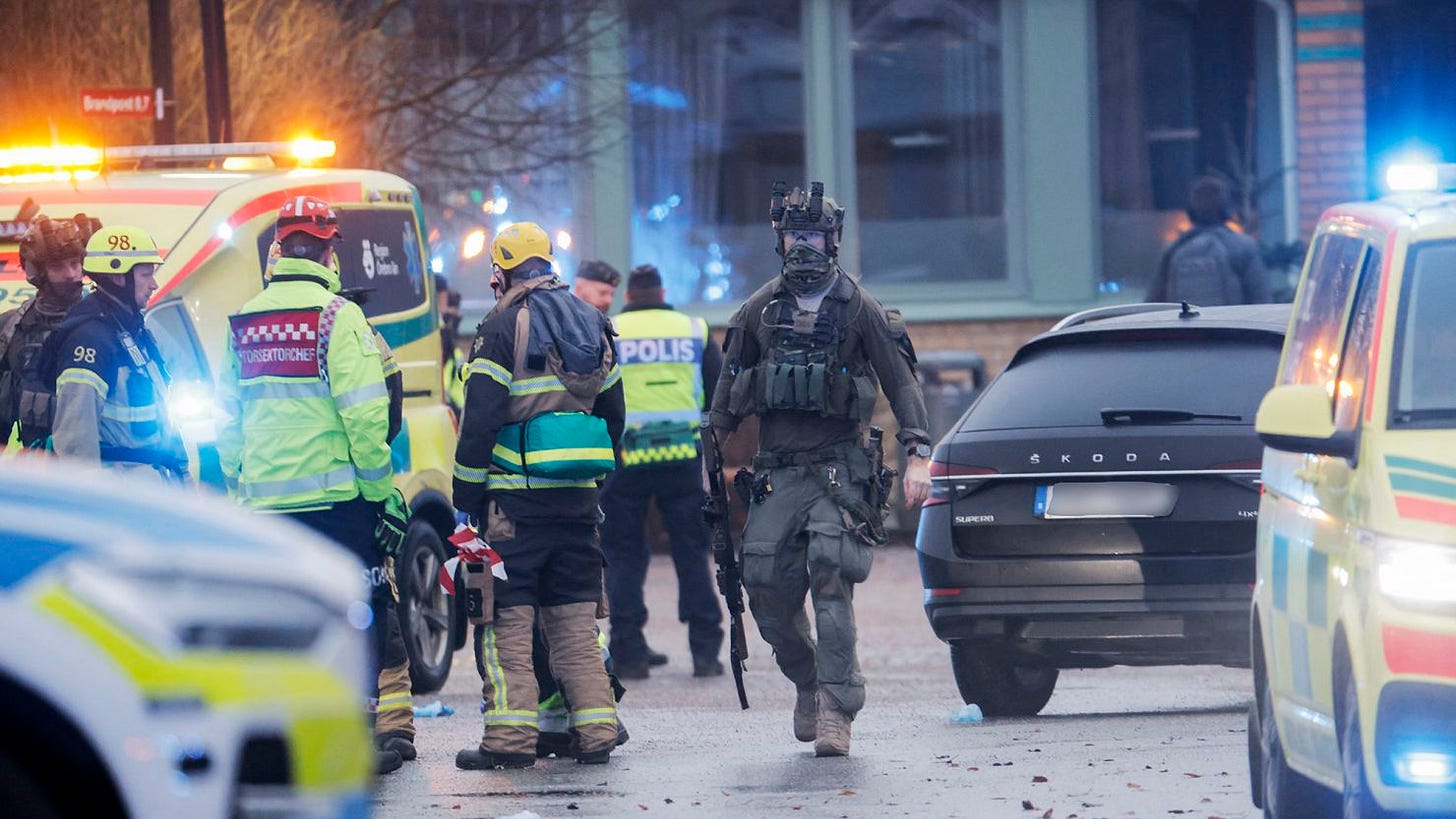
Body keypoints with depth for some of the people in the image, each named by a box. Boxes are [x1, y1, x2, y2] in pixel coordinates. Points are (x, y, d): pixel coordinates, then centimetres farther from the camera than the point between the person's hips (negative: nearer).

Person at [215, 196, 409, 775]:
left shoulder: (244, 322, 10)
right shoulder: (336, 316, -9)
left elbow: (227, 421, 14)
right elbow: (363, 414, -14)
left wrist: (240, 493, 21)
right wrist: (382, 490, -7)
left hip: (266, 504, 5)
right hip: (335, 497, -5)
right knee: (360, 612, 3)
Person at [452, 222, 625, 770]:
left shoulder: (504, 326, -7)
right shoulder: (593, 325, 14)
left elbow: (480, 418, -11)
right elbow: (612, 412, 20)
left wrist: (465, 494, -6)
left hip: (516, 495, -6)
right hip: (578, 497, 6)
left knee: (507, 619, -3)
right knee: (575, 620, 11)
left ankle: (510, 737, -8)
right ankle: (596, 732, 7)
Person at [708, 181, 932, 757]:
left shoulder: (858, 309, 2)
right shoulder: (760, 311, 12)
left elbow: (900, 382, 1)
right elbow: (729, 385, 19)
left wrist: (917, 456, -8)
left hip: (838, 468, -4)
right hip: (775, 472, 4)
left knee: (831, 581, -17)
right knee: (767, 591, -5)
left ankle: (835, 709, -17)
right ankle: (807, 682, 19)